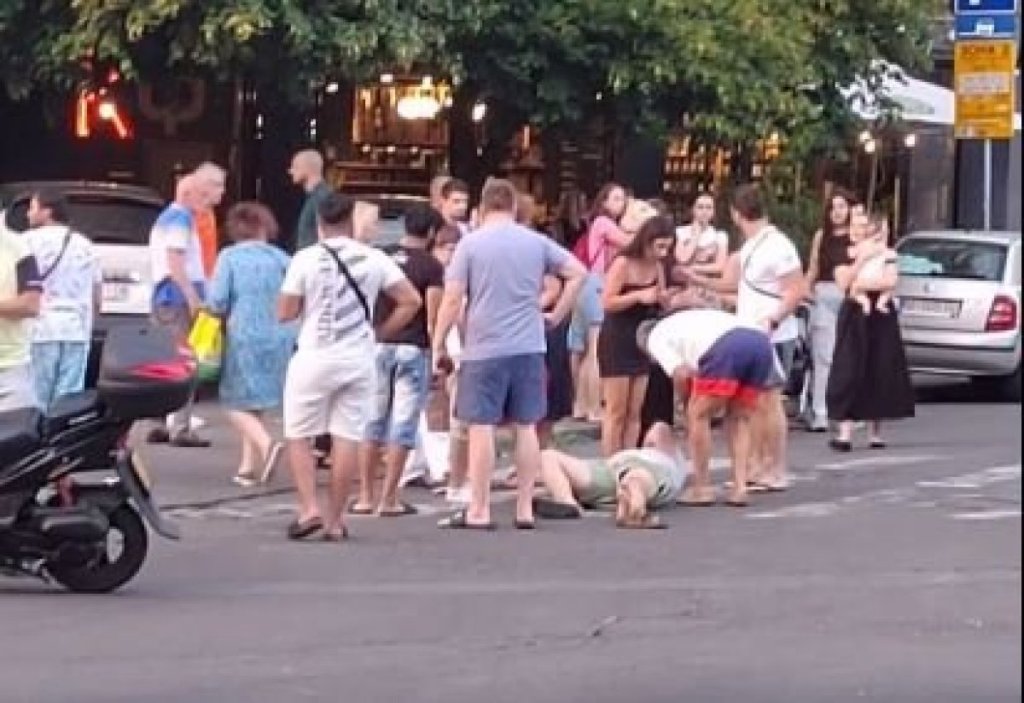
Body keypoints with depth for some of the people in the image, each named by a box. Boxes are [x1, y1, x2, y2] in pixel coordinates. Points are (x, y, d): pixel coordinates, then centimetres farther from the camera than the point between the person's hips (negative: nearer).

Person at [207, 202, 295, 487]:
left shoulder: (229, 257, -4)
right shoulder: (281, 259, 3)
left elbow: (217, 301, -9)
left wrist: (224, 314, 12)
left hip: (243, 337, -4)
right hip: (278, 338, 4)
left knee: (237, 403, 1)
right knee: (257, 404, 15)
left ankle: (267, 444, -23)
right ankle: (249, 465, 13)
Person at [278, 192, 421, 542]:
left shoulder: (306, 259, -8)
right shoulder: (374, 259, 1)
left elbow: (285, 313, -6)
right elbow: (410, 301, 0)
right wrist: (379, 333, 8)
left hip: (314, 358, -3)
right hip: (359, 359, 3)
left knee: (298, 435, 10)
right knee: (347, 438, 6)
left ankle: (309, 509, -1)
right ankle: (335, 521, 8)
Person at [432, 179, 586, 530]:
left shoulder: (471, 243, -4)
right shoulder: (536, 242, 6)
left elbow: (452, 298, -8)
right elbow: (578, 272, 5)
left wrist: (438, 345, 0)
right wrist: (556, 315, 10)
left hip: (484, 349, -3)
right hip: (529, 347, 3)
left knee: (481, 426, 0)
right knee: (526, 426, 8)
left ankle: (479, 511, 2)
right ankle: (525, 508, 11)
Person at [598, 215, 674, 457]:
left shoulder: (657, 266, 4)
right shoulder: (623, 264, -16)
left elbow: (661, 304, 13)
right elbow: (607, 302, -21)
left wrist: (664, 298, -9)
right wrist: (639, 295, -28)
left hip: (642, 341, 7)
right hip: (616, 340, -7)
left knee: (634, 412, 6)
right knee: (616, 411, -6)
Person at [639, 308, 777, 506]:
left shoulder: (655, 337, 23)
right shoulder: (690, 321, 43)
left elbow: (682, 374, 6)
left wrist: (691, 399, 25)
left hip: (727, 349, -7)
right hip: (762, 343, 7)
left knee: (698, 415, 11)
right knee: (740, 420, 21)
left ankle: (702, 489, 13)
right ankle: (740, 488, 12)